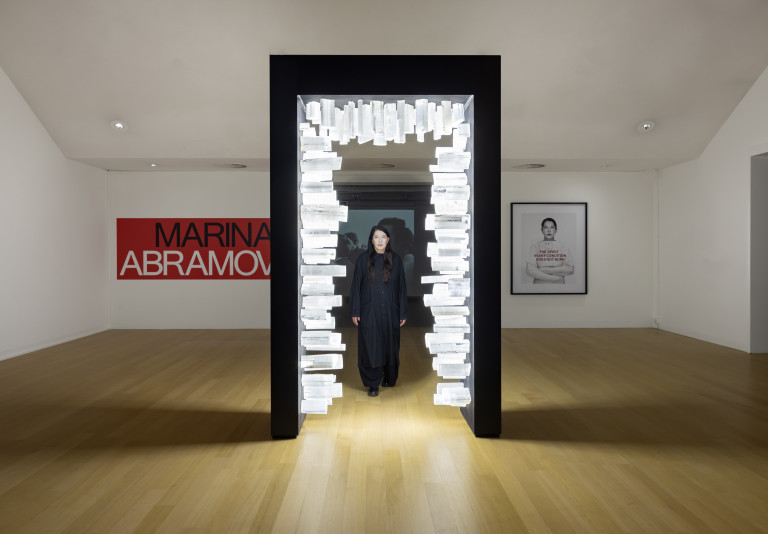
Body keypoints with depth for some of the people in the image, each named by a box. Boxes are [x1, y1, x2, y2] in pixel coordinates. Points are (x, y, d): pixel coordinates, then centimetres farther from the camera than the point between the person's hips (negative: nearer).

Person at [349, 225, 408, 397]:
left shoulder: (395, 260, 2)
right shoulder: (363, 259, -1)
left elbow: (401, 287, 3)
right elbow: (356, 286, 0)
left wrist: (403, 313, 1)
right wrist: (355, 311, -5)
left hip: (390, 311, 1)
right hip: (369, 311, -1)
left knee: (390, 345, 11)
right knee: (370, 346, 1)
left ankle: (389, 378, 32)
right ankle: (373, 384, 14)